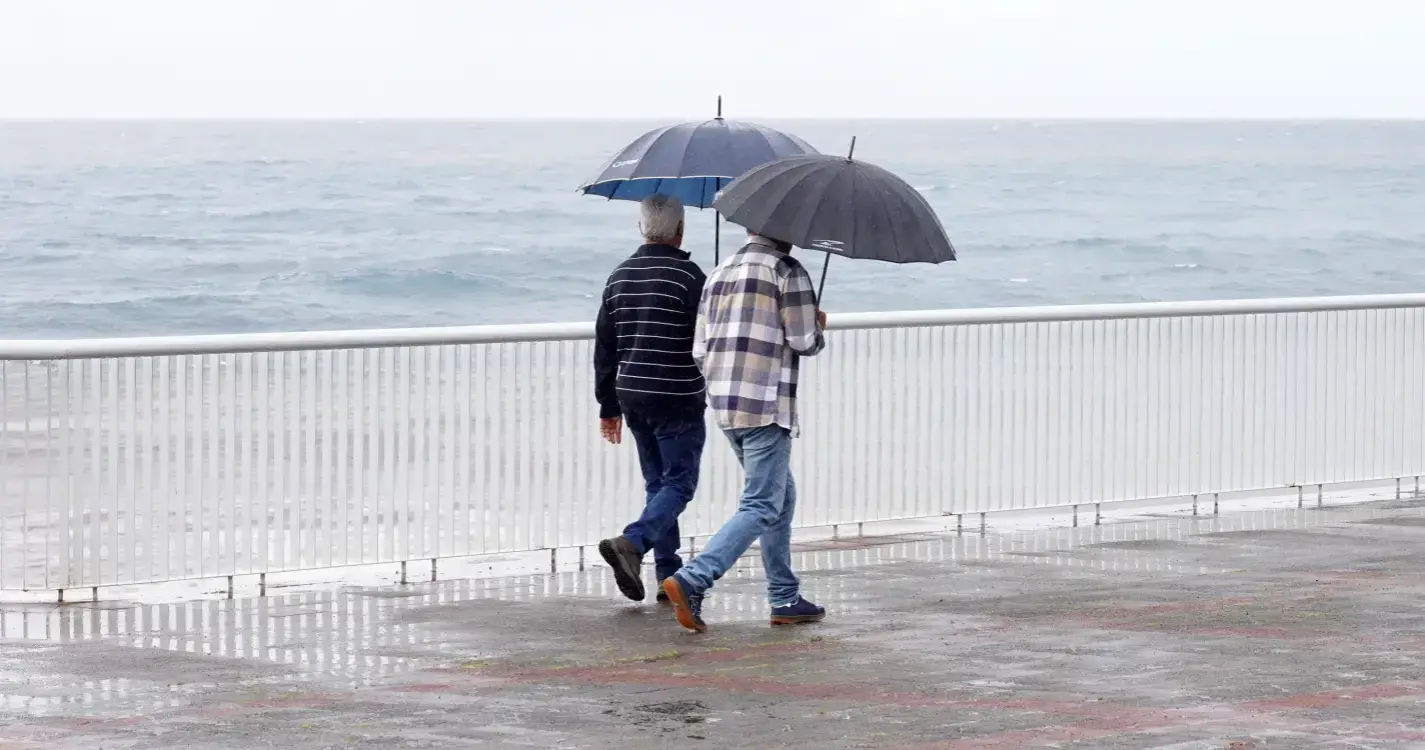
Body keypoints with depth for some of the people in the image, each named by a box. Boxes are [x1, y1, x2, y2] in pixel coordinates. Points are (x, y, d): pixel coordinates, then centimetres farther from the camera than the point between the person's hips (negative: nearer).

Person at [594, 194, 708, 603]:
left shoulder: (619, 277, 8)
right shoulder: (688, 277, -12)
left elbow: (604, 347, 11)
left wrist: (608, 405, 17)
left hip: (632, 396, 6)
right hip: (679, 399, -6)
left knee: (657, 483, 15)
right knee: (679, 484, -3)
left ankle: (669, 576, 15)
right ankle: (632, 542, -25)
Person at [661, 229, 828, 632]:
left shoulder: (720, 274, 16)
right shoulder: (787, 271, -5)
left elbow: (700, 352, 14)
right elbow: (804, 341, -8)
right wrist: (818, 327, 13)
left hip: (724, 405, 8)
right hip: (767, 404, -8)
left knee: (783, 497, 19)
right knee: (762, 507, -9)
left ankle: (785, 599, 18)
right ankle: (692, 580, -25)